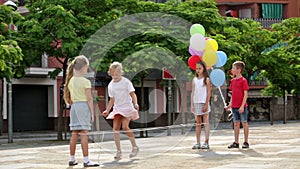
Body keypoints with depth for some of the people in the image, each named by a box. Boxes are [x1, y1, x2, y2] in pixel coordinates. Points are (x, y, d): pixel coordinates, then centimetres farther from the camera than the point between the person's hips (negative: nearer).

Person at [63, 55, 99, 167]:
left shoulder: (70, 81, 10)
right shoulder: (86, 82, -8)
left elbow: (69, 99, 13)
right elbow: (89, 99, -9)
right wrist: (92, 113, -5)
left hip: (74, 107, 6)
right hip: (84, 106, -6)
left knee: (74, 134, 10)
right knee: (84, 134, -6)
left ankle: (72, 159, 14)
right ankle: (86, 160, -6)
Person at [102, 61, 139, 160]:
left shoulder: (126, 82, -4)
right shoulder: (111, 85, 10)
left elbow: (132, 94, -8)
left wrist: (135, 103, -25)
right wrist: (107, 110, 6)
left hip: (127, 107, -5)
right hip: (117, 109, 5)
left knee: (125, 126, -19)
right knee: (115, 128, -9)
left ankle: (134, 147, -2)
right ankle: (119, 151, -2)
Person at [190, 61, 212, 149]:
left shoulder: (206, 79, -2)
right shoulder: (194, 80, 11)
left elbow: (209, 93, -5)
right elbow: (192, 93, 11)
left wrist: (206, 104, -12)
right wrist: (192, 104, 5)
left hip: (204, 103, -5)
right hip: (196, 103, 5)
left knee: (206, 122, -4)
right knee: (198, 123, 7)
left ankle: (206, 142, -4)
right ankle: (198, 143, 10)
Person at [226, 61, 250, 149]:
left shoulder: (243, 80, -10)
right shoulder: (233, 80, 10)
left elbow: (245, 94, -12)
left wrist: (242, 106, -17)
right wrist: (230, 104, 9)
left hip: (242, 107, -7)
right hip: (234, 107, 7)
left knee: (244, 123, 2)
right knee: (236, 124, 9)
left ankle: (246, 142, 10)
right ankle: (236, 142, 14)